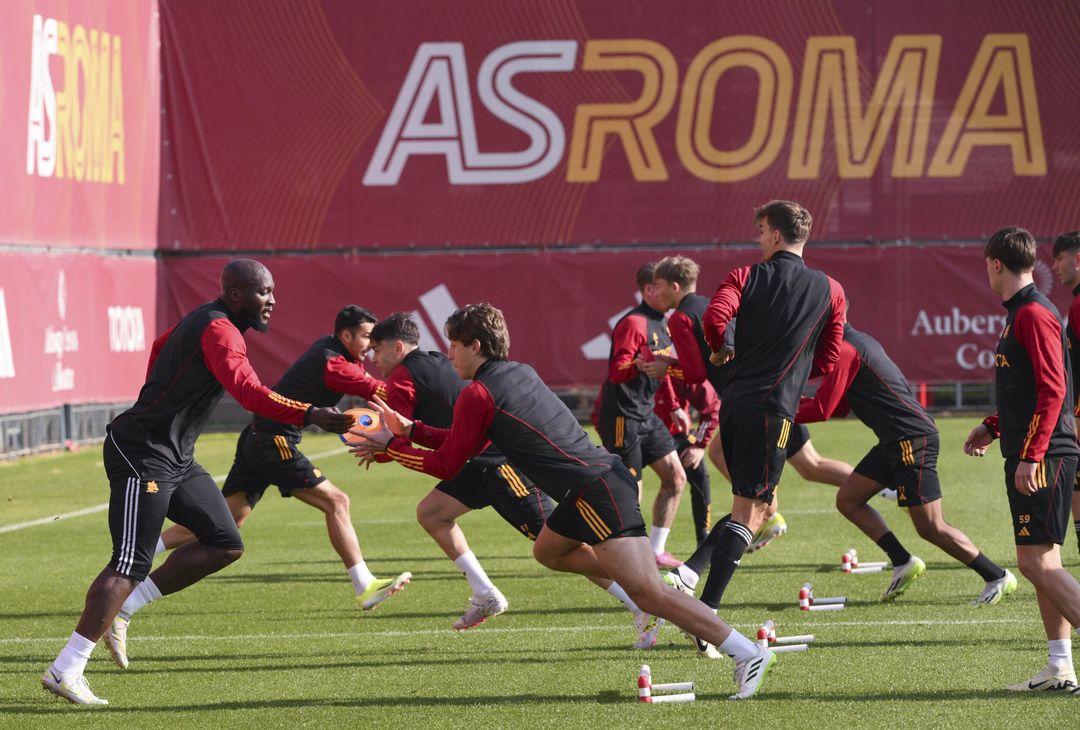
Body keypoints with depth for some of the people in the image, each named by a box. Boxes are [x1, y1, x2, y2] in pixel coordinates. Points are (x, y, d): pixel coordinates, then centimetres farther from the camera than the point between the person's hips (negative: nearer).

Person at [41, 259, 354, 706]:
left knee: (225, 544, 6)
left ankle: (121, 609, 10)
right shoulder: (220, 331, -19)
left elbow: (159, 348, 30)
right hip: (141, 456, -10)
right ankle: (65, 671, -10)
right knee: (131, 565, -12)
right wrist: (310, 416, -42)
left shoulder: (205, 320, 12)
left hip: (176, 460, 10)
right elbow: (248, 391, -35)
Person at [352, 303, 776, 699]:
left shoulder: (477, 394, -8)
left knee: (647, 593, -14)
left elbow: (446, 465, -2)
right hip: (604, 474, 10)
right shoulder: (519, 374, 19)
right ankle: (658, 574, 18)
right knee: (548, 551, 29)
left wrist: (391, 447, 10)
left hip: (600, 490, -10)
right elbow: (468, 445, 27)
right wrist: (409, 429, 26)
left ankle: (749, 654, -19)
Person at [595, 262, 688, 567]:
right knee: (630, 492, -9)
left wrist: (674, 407, 25)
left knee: (675, 477, 8)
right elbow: (617, 370, -24)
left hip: (646, 414, 10)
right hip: (621, 414, -10)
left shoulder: (661, 322, 13)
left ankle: (655, 550, 16)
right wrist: (642, 367, -43)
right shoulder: (634, 323, -17)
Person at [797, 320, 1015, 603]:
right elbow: (840, 405, 23)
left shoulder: (844, 351, -15)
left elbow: (821, 410, -16)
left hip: (913, 439, -10)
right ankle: (903, 563, 12)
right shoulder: (859, 341, 17)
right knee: (847, 499, 10)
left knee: (930, 528, -8)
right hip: (896, 441, 10)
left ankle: (997, 577, 1)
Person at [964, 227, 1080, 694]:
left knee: (1036, 561, -14)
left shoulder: (1034, 314, -14)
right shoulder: (1019, 313, 18)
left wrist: (1030, 455, -23)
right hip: (1029, 455, 10)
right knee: (1041, 561, 10)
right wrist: (994, 427, 22)